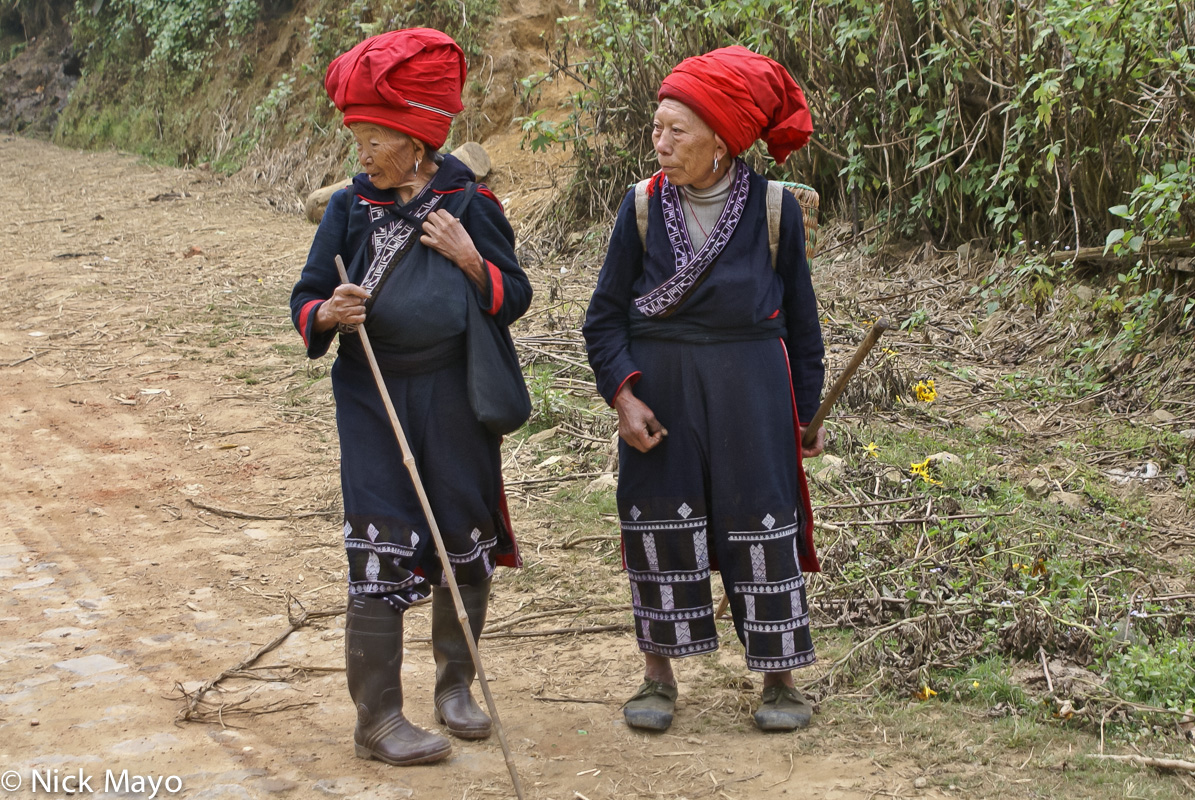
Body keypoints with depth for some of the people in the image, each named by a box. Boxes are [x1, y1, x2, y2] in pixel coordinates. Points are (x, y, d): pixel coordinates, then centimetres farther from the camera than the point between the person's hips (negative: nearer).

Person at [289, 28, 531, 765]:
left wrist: (470, 259, -17)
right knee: (383, 554, -3)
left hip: (456, 399, 1)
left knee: (467, 550, 11)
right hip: (375, 400, -1)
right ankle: (378, 718, 6)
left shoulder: (469, 202, -3)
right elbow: (306, 300, 3)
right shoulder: (350, 208, -1)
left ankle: (455, 685, 32)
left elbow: (515, 299, 1)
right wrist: (329, 313, -19)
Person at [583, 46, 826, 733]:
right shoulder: (644, 207, -2)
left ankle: (781, 679, 17)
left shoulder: (774, 209, -4)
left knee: (763, 526, 2)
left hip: (750, 391, -1)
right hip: (659, 390, 1)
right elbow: (606, 315, 2)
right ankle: (659, 677, 21)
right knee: (659, 527, 6)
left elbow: (800, 316, 5)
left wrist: (806, 411, 8)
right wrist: (622, 394, -10)